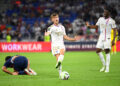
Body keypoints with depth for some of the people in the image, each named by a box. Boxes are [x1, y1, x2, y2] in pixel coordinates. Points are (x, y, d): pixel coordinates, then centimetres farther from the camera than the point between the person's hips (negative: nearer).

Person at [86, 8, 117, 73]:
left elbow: (114, 31, -6)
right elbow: (96, 26, 17)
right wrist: (89, 26, -1)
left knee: (107, 52, -8)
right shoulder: (100, 19, 9)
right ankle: (104, 65, 16)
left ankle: (107, 68, -2)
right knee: (98, 51, -1)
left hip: (108, 37, -5)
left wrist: (113, 40, -13)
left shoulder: (111, 21, -6)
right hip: (101, 37, 5)